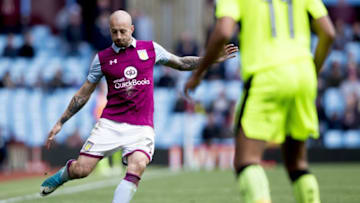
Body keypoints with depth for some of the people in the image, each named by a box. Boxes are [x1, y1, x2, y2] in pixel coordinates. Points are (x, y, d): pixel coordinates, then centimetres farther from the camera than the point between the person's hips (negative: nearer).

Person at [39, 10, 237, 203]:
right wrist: (60, 123, 12)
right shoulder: (102, 58, 5)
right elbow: (83, 94, 13)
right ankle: (65, 172, 31)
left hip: (141, 127, 0)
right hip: (110, 123, 0)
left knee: (137, 167, -26)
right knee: (81, 169, -5)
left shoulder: (150, 49, 7)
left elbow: (181, 63, 22)